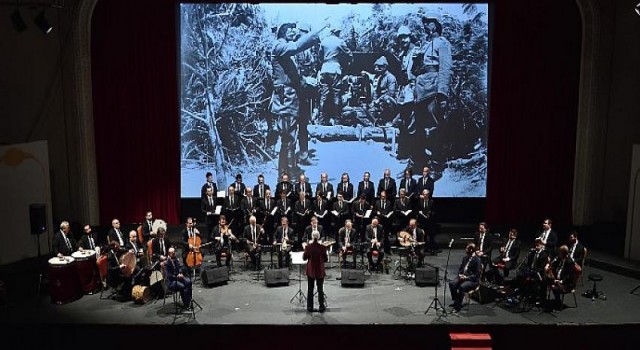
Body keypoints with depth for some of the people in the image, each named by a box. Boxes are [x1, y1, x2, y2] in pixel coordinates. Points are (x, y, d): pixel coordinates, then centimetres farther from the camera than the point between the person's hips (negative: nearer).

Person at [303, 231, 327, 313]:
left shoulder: (308, 247, -12)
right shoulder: (322, 247, -13)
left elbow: (304, 258, -1)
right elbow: (326, 259, -6)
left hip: (310, 271, 1)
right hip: (320, 271, 0)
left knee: (310, 289, 11)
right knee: (320, 289, 9)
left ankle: (310, 307, 13)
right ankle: (321, 307, 11)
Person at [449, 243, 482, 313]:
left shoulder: (477, 260, -14)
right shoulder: (465, 257, 9)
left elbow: (477, 275, -16)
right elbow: (460, 268, 19)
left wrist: (466, 277, -22)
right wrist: (460, 274, -2)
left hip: (472, 280, -7)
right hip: (462, 276, 7)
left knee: (462, 287, -33)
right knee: (452, 283, -17)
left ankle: (458, 306, -19)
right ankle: (456, 301, 0)